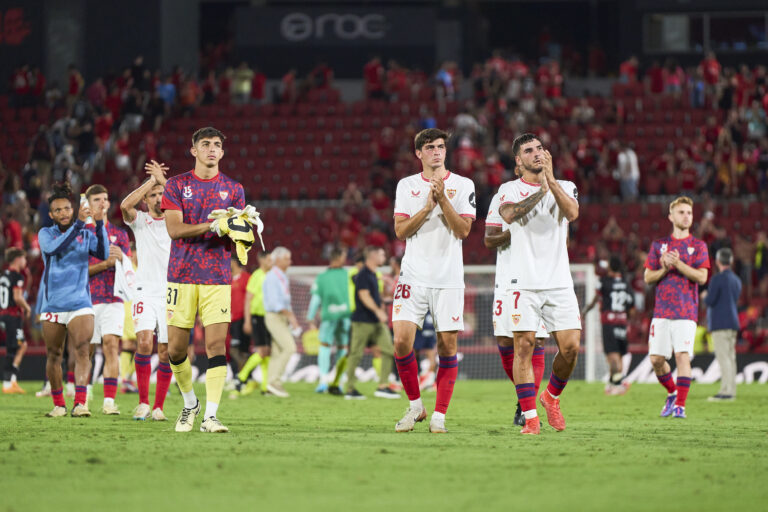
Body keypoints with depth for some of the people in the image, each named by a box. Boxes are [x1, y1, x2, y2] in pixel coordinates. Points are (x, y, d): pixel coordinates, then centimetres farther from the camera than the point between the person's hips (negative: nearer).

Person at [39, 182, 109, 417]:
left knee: (82, 350, -17)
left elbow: (103, 254, -8)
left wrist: (99, 224, -18)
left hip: (79, 302, -1)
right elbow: (53, 248, -18)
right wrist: (79, 223, -23)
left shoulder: (86, 235, 8)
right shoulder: (46, 234, 4)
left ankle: (80, 403, -25)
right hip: (51, 304, 1)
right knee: (53, 355, 6)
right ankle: (58, 404, 19)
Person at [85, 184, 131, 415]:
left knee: (111, 345, -15)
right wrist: (105, 263, -15)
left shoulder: (119, 234, 13)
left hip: (113, 299, 0)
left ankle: (109, 401, -18)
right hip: (87, 298, 0)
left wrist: (121, 257, -13)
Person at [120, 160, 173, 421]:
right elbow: (125, 205, -15)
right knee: (144, 342, -19)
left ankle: (158, 406, 9)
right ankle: (143, 401, -11)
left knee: (165, 351, -1)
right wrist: (151, 180, -13)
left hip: (172, 294, 1)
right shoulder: (139, 220, 7)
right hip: (146, 292, -1)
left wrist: (164, 180, -16)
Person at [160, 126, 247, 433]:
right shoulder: (176, 185, 6)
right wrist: (211, 226, -19)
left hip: (217, 277, 0)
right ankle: (190, 402, 25)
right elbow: (174, 229, -6)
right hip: (182, 276, 0)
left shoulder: (233, 189, 11)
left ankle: (210, 416, -13)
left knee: (216, 344, -11)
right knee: (176, 348, 1)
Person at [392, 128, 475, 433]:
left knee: (448, 344, -4)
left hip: (449, 278, -1)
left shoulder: (463, 185, 5)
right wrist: (427, 207, -11)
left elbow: (463, 230, -5)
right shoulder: (407, 185, 9)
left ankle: (439, 416, 4)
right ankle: (415, 405, 6)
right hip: (414, 276, 1)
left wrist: (443, 199, -14)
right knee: (402, 339, -12)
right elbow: (400, 230, 0)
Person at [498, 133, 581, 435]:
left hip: (559, 282, 2)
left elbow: (572, 213, -10)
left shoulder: (565, 187, 12)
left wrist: (550, 178, -14)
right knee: (524, 346, -8)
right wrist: (540, 191, -21)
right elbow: (509, 215, -17)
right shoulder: (511, 190, 5)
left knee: (570, 346, -5)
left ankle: (551, 396, 21)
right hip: (524, 282, -2)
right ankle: (530, 417, -3)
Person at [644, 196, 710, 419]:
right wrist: (664, 269, -10)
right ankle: (672, 393, 24)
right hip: (661, 310, 3)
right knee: (656, 359, -1)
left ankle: (680, 405, -11)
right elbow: (648, 277, 9)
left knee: (682, 356, -14)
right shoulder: (659, 245, 12)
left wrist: (677, 263, -15)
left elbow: (702, 277, -5)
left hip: (686, 311, -2)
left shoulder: (698, 246, 7)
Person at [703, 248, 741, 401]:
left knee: (723, 358, -11)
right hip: (733, 322, 8)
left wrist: (705, 296, 8)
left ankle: (726, 391, -16)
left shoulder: (717, 279, -11)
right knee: (730, 357, 8)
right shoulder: (736, 280, 14)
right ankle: (730, 391, 8)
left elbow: (710, 301, -15)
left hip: (720, 324, -8)